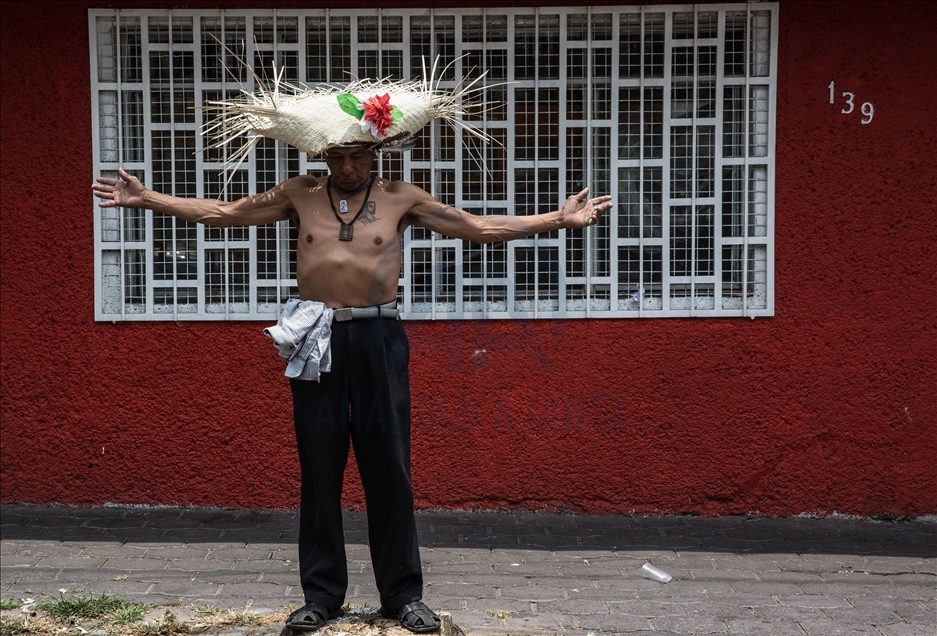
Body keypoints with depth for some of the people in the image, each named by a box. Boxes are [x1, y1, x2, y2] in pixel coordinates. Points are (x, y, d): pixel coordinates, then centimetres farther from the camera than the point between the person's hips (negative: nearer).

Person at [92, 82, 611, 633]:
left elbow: (482, 228, 3)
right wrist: (145, 198, 8)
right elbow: (219, 213, 12)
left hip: (378, 339, -1)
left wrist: (561, 218, -3)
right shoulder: (300, 194, 7)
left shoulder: (401, 198, 3)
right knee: (319, 469, 6)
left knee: (389, 469, 3)